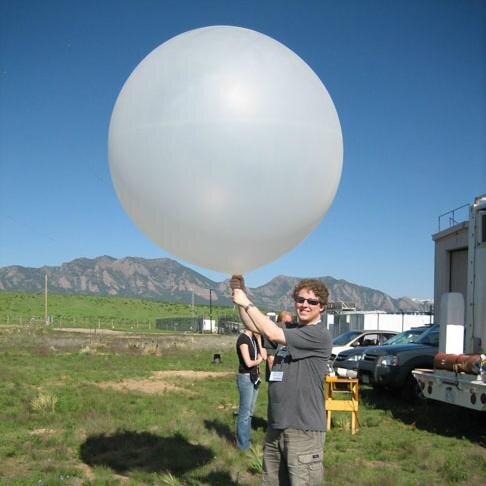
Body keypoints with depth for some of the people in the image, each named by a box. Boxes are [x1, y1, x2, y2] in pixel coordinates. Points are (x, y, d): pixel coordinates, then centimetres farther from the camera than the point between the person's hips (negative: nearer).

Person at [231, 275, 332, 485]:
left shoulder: (319, 335, -12)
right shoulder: (292, 332, 14)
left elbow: (273, 334, -20)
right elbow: (253, 326, 12)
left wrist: (246, 302, -12)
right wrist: (240, 293, -1)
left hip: (304, 429, -8)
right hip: (276, 425, 8)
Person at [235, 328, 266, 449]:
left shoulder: (253, 339, 10)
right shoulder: (243, 339, -16)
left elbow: (263, 356, 3)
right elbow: (248, 363, -21)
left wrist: (259, 340, -3)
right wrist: (259, 360, -2)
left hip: (254, 378, 8)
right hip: (245, 377, -8)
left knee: (249, 412, 16)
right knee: (245, 413, 0)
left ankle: (246, 439, 27)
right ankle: (242, 444, 10)